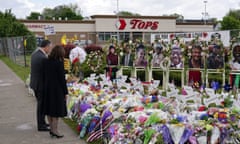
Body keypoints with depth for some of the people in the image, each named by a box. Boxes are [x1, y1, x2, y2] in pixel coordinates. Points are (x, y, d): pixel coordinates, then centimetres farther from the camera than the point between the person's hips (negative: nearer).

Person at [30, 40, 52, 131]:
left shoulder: (34, 53, 4)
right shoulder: (43, 58, -25)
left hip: (35, 83, 9)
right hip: (41, 85, -9)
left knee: (40, 104, 21)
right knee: (41, 105, 3)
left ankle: (42, 122, 34)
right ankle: (41, 126, 15)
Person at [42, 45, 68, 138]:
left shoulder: (46, 62, 1)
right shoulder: (59, 63, -18)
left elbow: (44, 76, 7)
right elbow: (62, 78, -15)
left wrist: (45, 87, 17)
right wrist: (65, 92, -7)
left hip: (47, 89, 7)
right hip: (57, 89, -7)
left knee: (49, 109, 13)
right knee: (57, 110, 3)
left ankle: (51, 129, 23)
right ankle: (54, 130, 7)